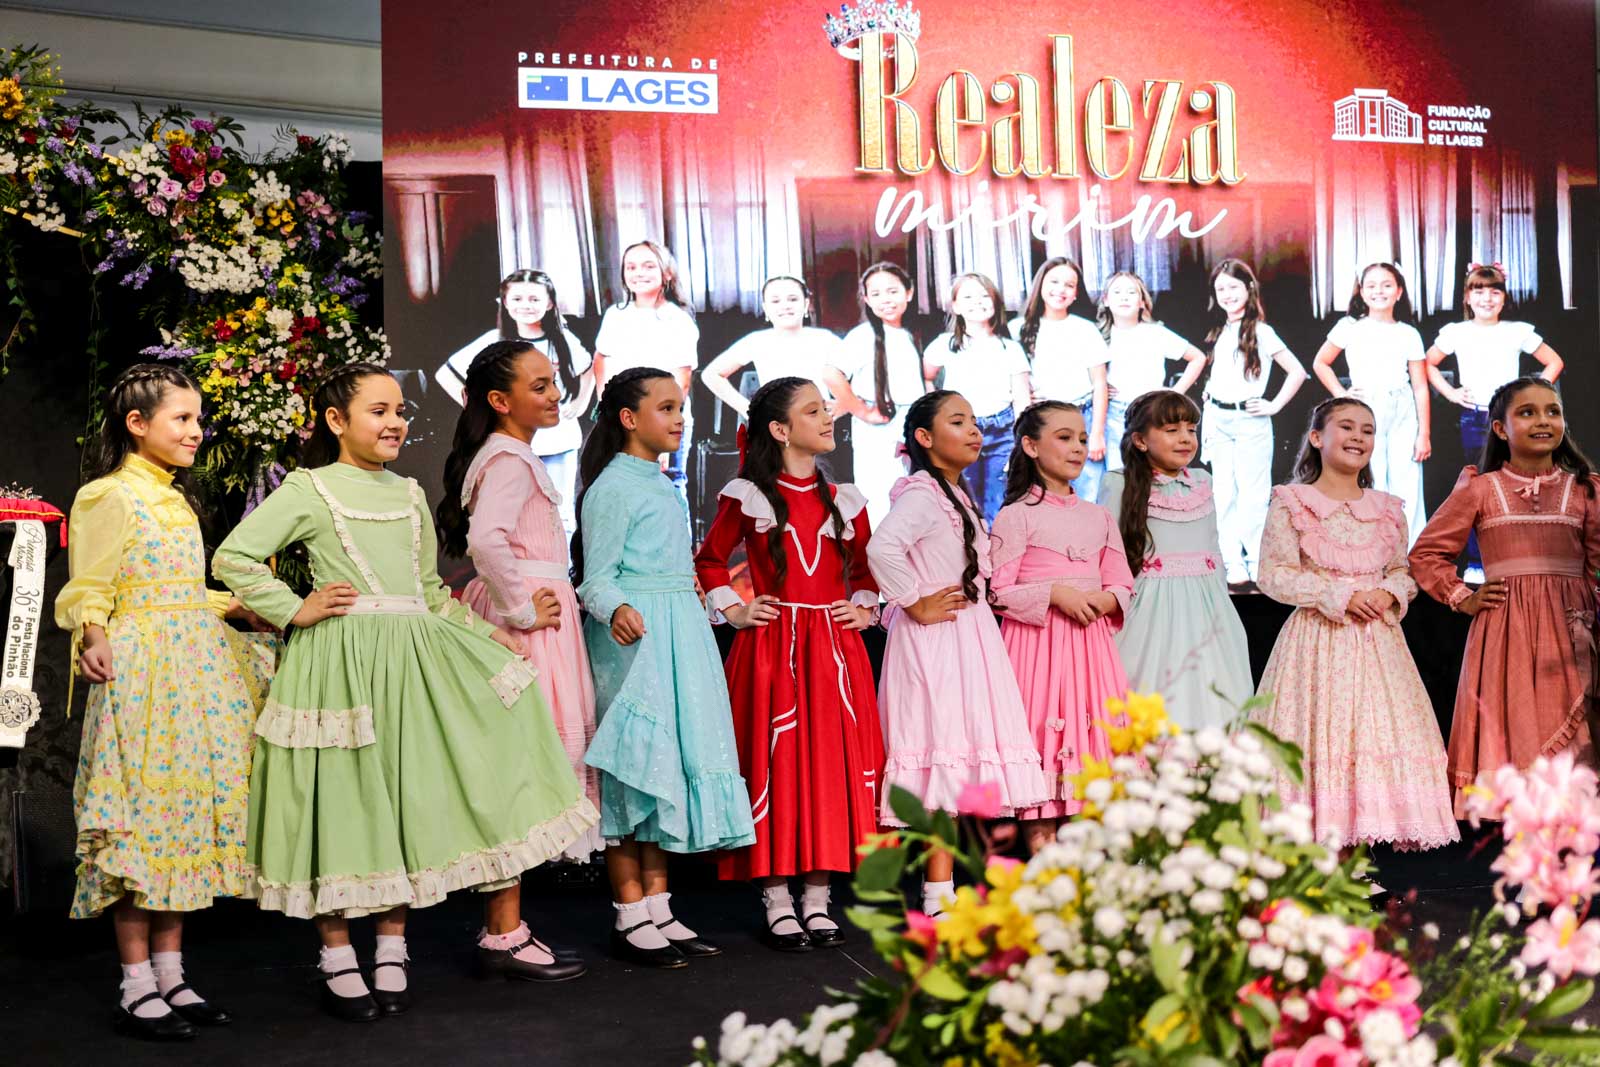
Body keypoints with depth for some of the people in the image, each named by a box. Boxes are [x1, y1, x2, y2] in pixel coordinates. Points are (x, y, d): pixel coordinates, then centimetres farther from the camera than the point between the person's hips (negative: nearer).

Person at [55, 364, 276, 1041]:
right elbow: (87, 592, -13)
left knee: (186, 812, 8)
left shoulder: (176, 499, 19)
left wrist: (240, 609, 28)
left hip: (195, 674, 8)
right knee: (141, 818, -5)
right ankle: (137, 990, 3)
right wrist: (93, 638, -31)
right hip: (139, 675, -8)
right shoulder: (107, 497, -7)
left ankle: (171, 977, 16)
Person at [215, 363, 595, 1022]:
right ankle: (338, 961, 12)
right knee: (341, 803, 0)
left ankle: (392, 949, 16)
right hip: (342, 662, -5)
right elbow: (232, 558, -5)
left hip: (413, 658, 6)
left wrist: (486, 633, 10)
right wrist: (297, 610, -10)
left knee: (403, 801, 5)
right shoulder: (308, 489, -1)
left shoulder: (408, 494, 17)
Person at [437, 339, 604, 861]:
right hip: (526, 612, -10)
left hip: (534, 607, 10)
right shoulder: (511, 460, -15)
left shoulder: (509, 456, 18)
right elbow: (485, 538, -32)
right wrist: (521, 609, -23)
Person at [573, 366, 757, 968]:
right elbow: (596, 578, -14)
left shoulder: (664, 487, 18)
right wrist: (618, 611, -32)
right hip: (635, 639, -9)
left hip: (680, 639, 9)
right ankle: (630, 920, 0)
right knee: (636, 767, -6)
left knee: (673, 763, 8)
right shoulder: (612, 486, -9)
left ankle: (658, 911, 14)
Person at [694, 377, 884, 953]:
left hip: (835, 646, 4)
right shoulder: (748, 496, 1)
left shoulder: (843, 498, 11)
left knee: (833, 762, 2)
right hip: (771, 648, -3)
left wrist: (863, 609, 7)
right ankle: (777, 904, 6)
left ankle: (817, 901, 11)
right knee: (775, 763, -3)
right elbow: (710, 560, 12)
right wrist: (733, 610, 2)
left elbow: (867, 566, 23)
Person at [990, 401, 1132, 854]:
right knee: (1041, 733, -7)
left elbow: (1123, 586, 15)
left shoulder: (1099, 517, 15)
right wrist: (1054, 594, -18)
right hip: (1037, 645, -5)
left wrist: (1105, 601, -8)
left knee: (1091, 730, 3)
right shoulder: (1017, 515, -2)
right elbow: (998, 591, -7)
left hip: (1091, 642, 5)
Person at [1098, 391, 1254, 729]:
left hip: (1205, 610, 5)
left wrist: (1219, 605, 16)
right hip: (1152, 610, -5)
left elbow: (1213, 549, 18)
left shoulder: (1202, 483, 12)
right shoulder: (1120, 486, -3)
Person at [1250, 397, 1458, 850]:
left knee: (1373, 729, 0)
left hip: (1375, 640, 4)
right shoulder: (1291, 504, -1)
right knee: (1319, 733, -7)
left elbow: (1403, 571, 18)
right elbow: (1274, 575, -6)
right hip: (1317, 639, -4)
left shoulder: (1387, 509, 13)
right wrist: (1337, 595, -14)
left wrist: (1390, 593, -5)